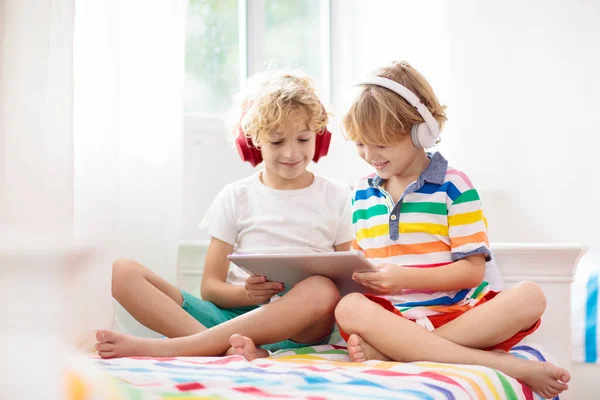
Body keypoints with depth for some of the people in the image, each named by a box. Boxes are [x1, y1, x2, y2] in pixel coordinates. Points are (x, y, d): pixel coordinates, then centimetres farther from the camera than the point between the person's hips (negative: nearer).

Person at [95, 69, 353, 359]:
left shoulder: (336, 197, 13)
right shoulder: (237, 197, 13)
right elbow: (210, 287, 9)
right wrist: (246, 293, -14)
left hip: (299, 326, -1)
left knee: (322, 291, -39)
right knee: (121, 273, -16)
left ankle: (164, 347, -38)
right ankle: (233, 347, -40)